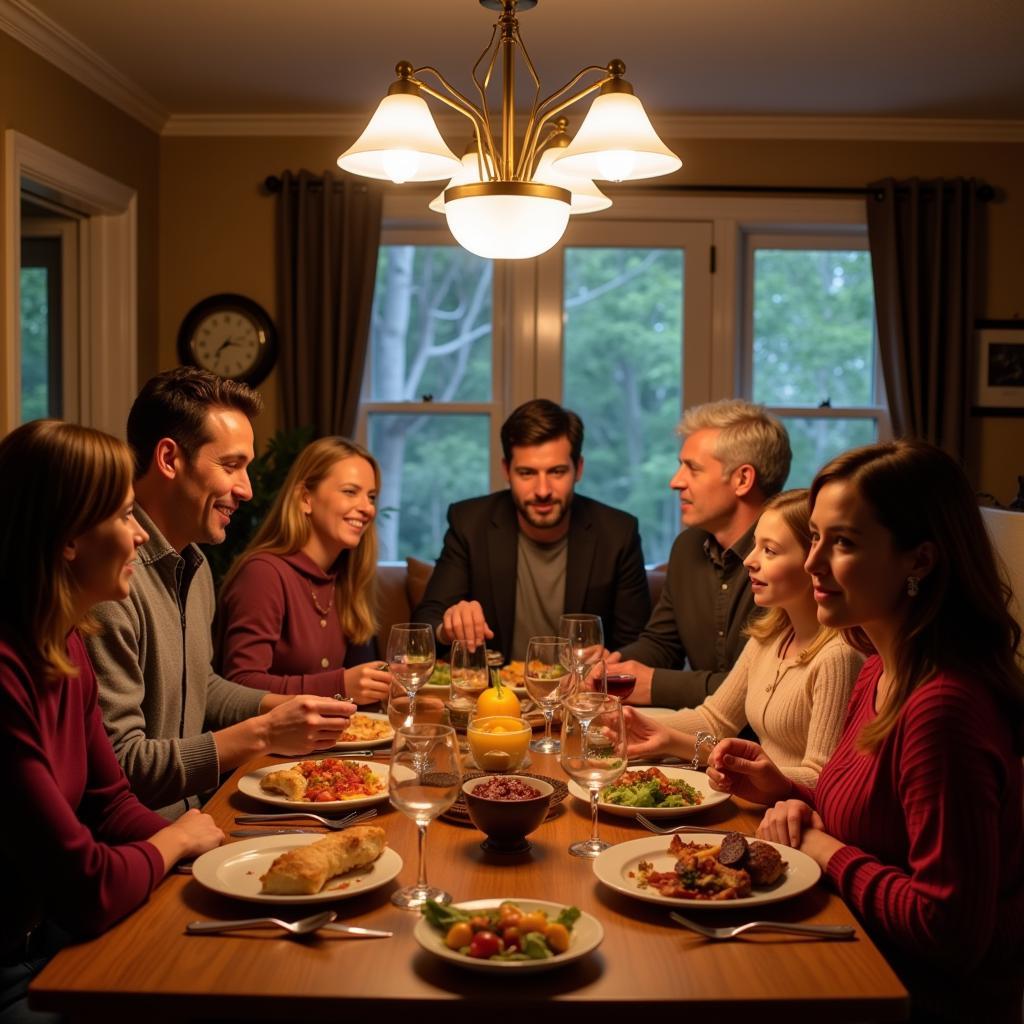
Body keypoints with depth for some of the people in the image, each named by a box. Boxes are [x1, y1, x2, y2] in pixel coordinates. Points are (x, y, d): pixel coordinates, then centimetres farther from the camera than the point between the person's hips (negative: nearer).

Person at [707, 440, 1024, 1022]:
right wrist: (786, 793, -3)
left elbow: (949, 928, -26)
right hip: (870, 967, 8)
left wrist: (820, 847, -15)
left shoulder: (943, 707, -27)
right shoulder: (882, 673, 3)